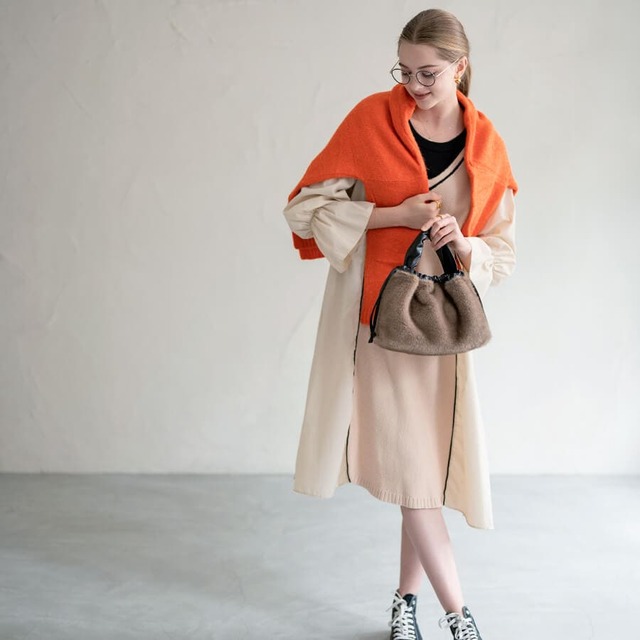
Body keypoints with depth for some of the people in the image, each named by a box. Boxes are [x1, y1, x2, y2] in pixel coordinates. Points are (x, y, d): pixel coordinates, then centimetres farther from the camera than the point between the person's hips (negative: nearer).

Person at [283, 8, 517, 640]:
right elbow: (306, 205, -6)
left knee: (430, 462, 7)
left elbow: (501, 251, 10)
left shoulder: (487, 148, 3)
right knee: (408, 464, -5)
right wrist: (398, 214, -15)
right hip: (377, 315, -3)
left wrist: (462, 242, -13)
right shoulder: (371, 119, -5)